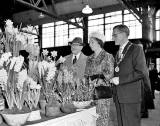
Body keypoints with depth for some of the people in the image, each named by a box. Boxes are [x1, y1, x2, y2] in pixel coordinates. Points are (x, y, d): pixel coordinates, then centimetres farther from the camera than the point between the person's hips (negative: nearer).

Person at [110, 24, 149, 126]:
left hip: (131, 97, -7)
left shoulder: (136, 49, -5)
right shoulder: (118, 52, 19)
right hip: (118, 97, 7)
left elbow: (142, 72, -14)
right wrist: (113, 79, 0)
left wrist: (120, 80, -16)